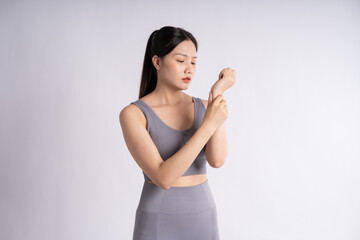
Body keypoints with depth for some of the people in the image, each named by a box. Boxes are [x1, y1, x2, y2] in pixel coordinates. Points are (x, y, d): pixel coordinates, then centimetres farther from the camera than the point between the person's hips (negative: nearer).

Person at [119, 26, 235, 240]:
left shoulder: (204, 107, 2)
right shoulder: (133, 114, -12)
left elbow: (217, 160, -15)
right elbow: (163, 178, -22)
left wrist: (218, 93, -17)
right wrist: (208, 125, -25)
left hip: (203, 220, 4)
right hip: (159, 222, -4)